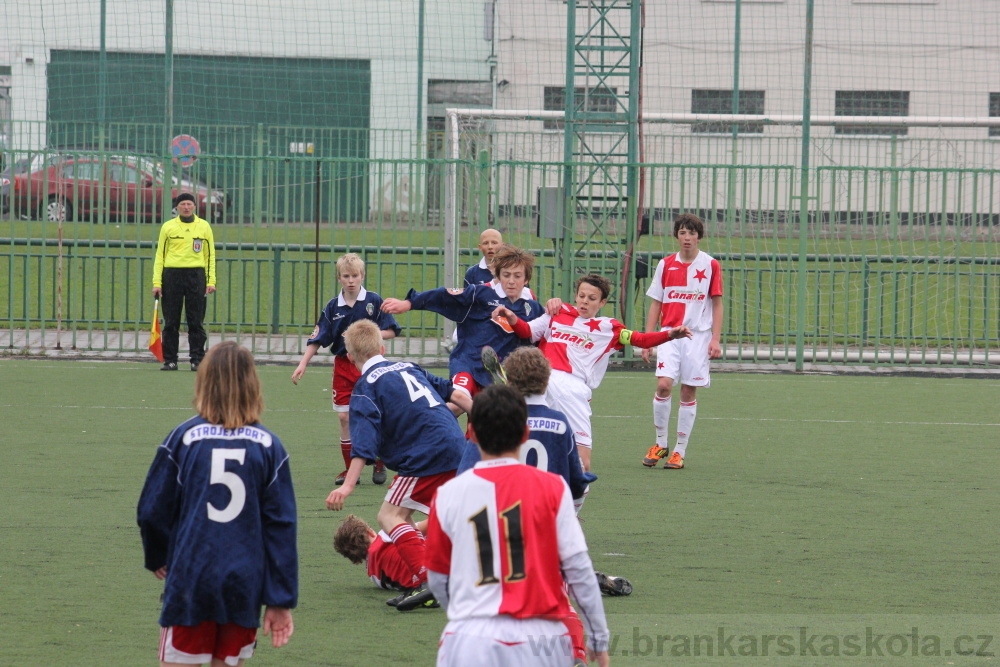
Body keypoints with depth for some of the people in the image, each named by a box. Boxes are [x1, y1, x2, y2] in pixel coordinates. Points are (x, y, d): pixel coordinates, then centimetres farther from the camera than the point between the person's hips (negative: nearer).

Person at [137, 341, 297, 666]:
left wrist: (157, 558, 23)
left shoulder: (184, 437, -4)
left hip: (189, 581, -1)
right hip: (245, 587, 1)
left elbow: (152, 511, 2)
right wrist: (281, 600, 3)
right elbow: (281, 526, -1)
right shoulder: (268, 446, -1)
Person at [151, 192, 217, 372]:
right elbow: (160, 255, 7)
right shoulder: (168, 227, 7)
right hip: (172, 274, 0)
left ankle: (197, 360, 3)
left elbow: (210, 255, 10)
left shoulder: (204, 227, 8)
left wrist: (211, 281, 1)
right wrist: (156, 282, -1)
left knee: (196, 322, -1)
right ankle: (170, 360, 7)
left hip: (196, 276, 0)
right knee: (171, 322, 2)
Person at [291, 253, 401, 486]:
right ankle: (350, 467, 10)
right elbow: (318, 338, 4)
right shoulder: (333, 307, 2)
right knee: (345, 417, 1)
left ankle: (379, 465, 13)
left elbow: (391, 331, -4)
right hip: (344, 365, 3)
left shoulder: (374, 301, -4)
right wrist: (303, 364, -4)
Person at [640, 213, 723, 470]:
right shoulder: (665, 265, 7)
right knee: (663, 384, -15)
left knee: (689, 392, 1)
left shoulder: (711, 265, 2)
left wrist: (716, 340, -3)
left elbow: (716, 304, 4)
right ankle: (661, 444, 2)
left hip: (698, 335, -1)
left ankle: (679, 451, 9)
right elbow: (656, 304, 11)